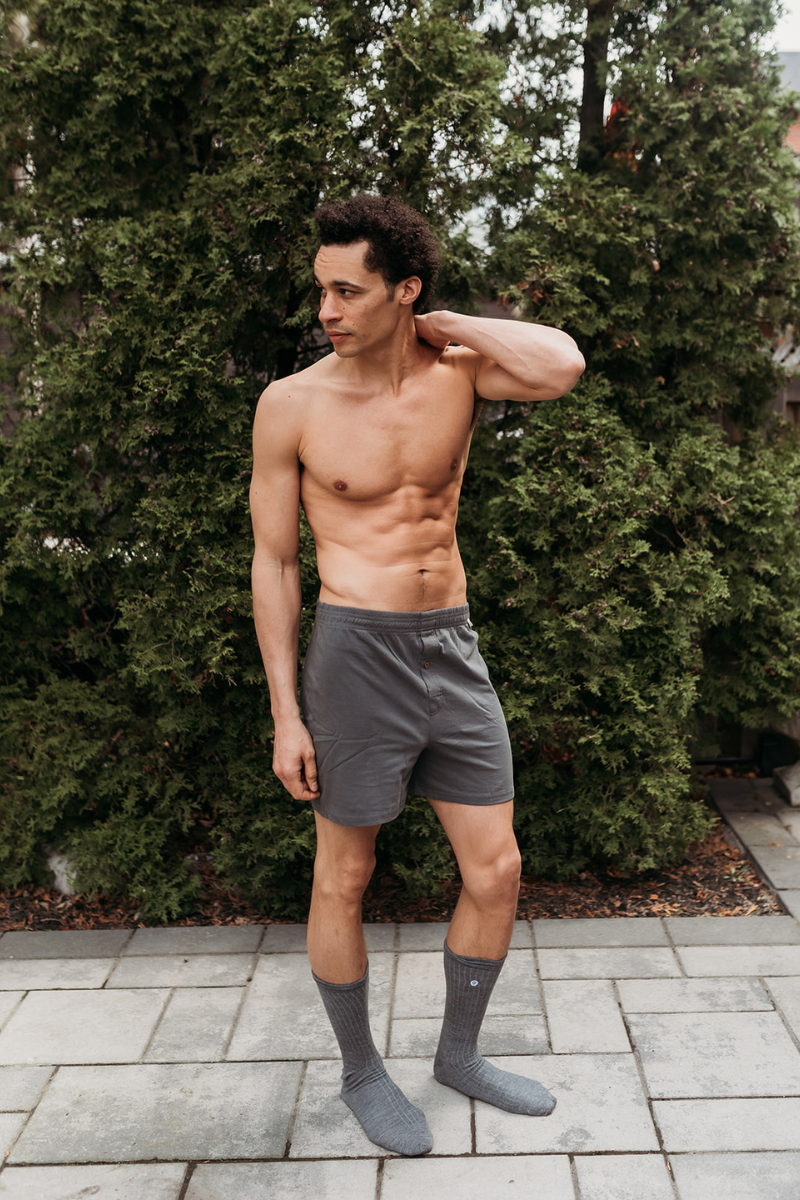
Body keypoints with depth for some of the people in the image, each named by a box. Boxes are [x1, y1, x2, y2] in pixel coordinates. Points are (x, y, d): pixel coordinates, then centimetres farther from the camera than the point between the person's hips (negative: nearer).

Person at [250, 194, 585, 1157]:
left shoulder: (457, 372, 1)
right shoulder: (293, 403, -6)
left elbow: (562, 366, -22)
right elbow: (273, 561, -3)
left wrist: (446, 325, -8)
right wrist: (285, 714, -6)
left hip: (453, 648, 4)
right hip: (357, 652, -3)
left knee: (496, 871, 10)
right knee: (343, 879, 9)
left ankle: (460, 1053, 34)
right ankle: (360, 1071, 33)